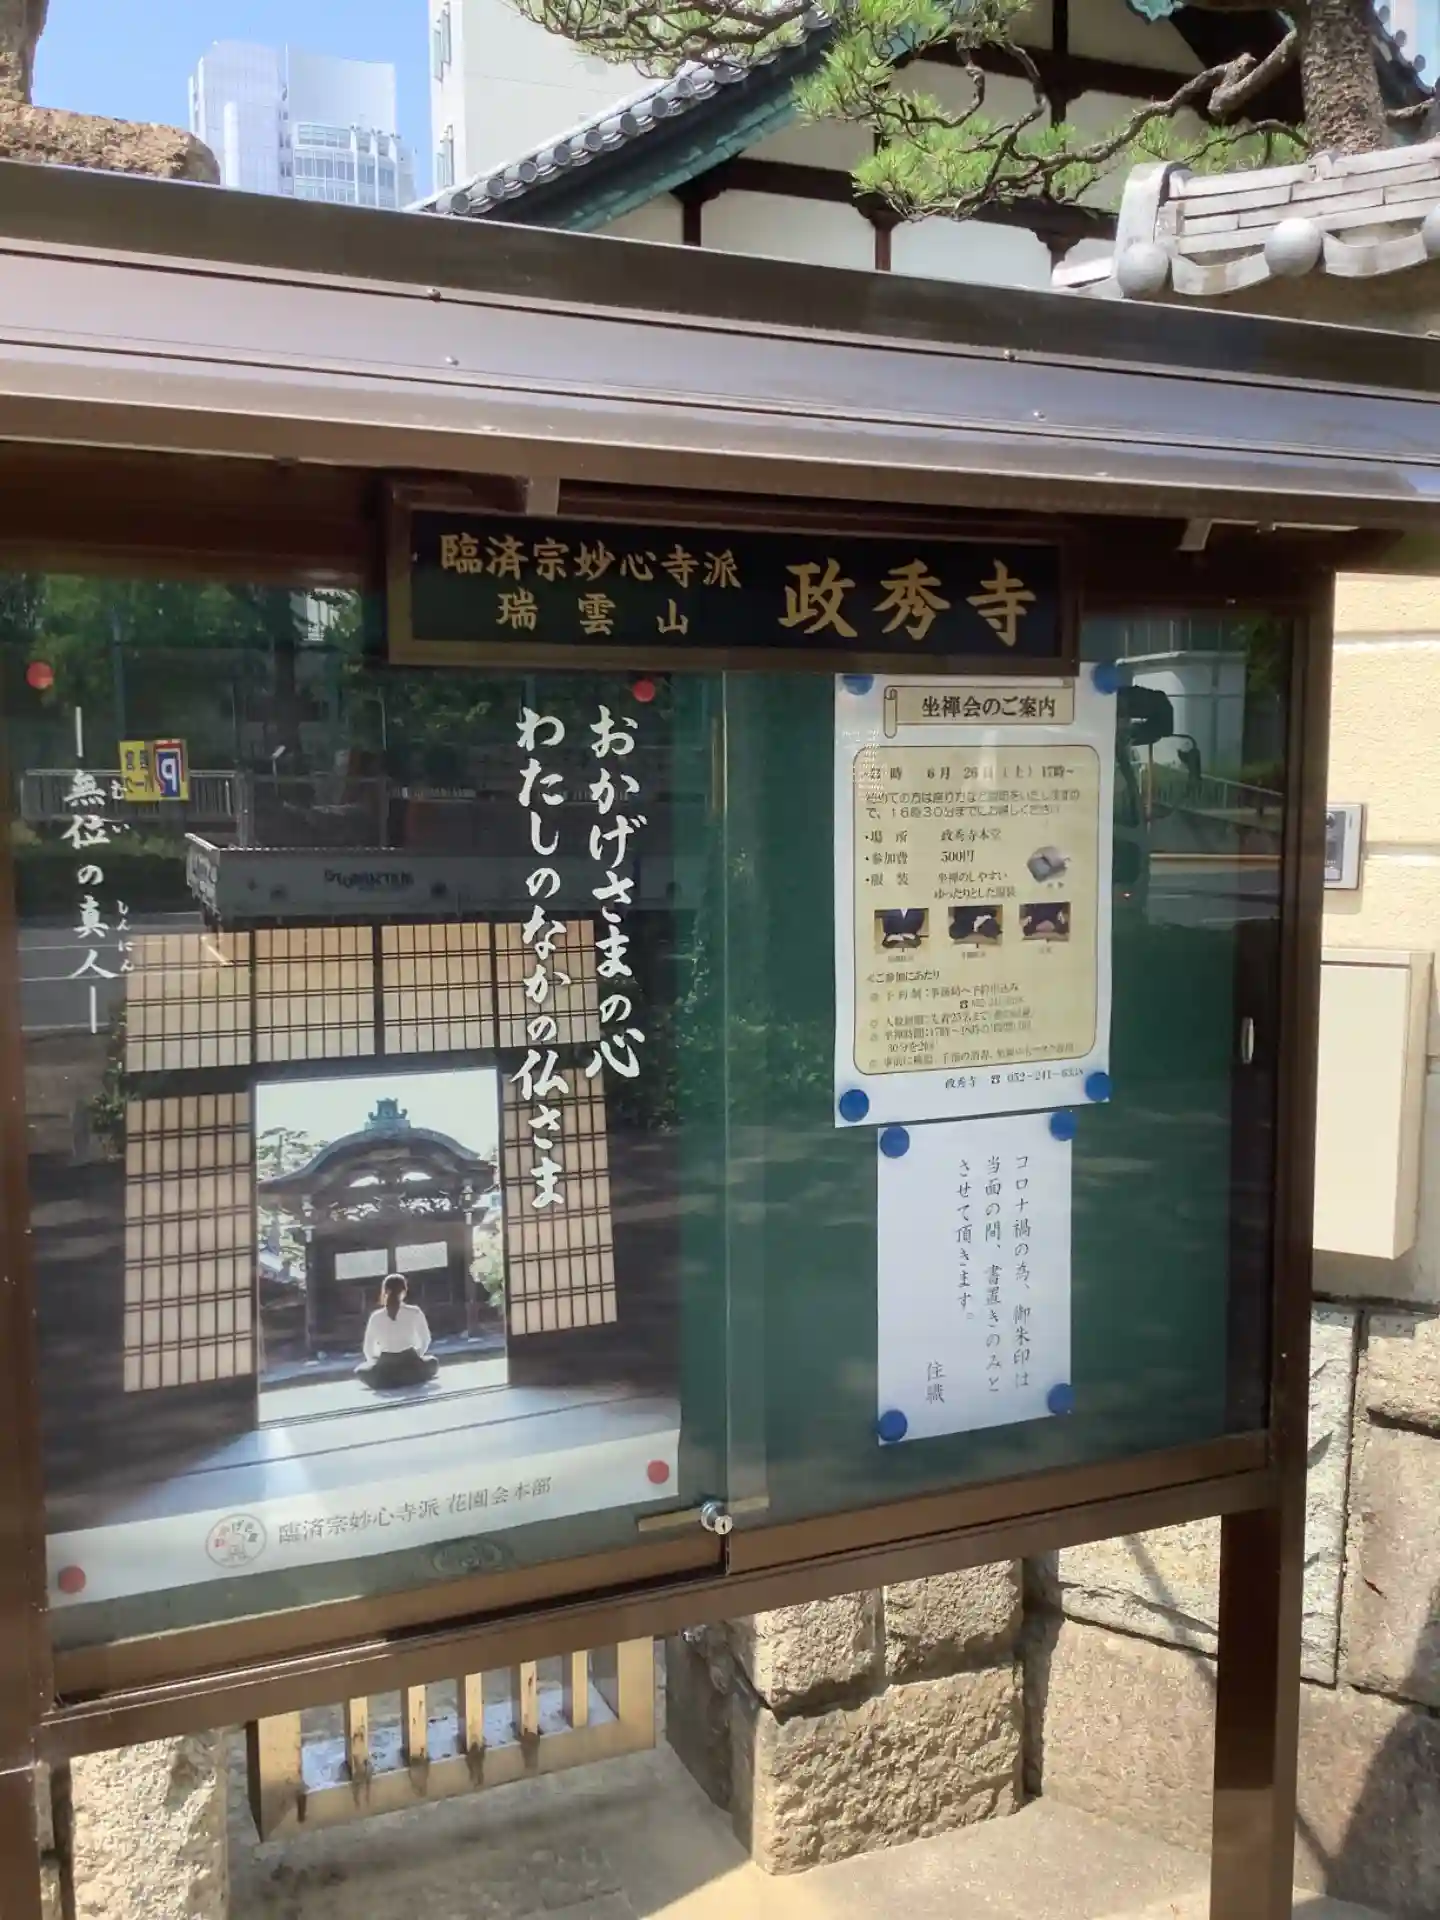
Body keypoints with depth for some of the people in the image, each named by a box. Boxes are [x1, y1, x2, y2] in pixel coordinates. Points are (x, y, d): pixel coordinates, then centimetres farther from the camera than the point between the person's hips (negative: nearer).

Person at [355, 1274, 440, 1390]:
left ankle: (386, 1379, 15)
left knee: (360, 1371, 32)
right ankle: (407, 1378, 14)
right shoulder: (414, 1313, -4)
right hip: (410, 1365, -1)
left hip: (384, 1369, 1)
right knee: (433, 1362, 31)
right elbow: (425, 1340, 5)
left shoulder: (376, 1317, -3)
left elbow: (368, 1349, -1)